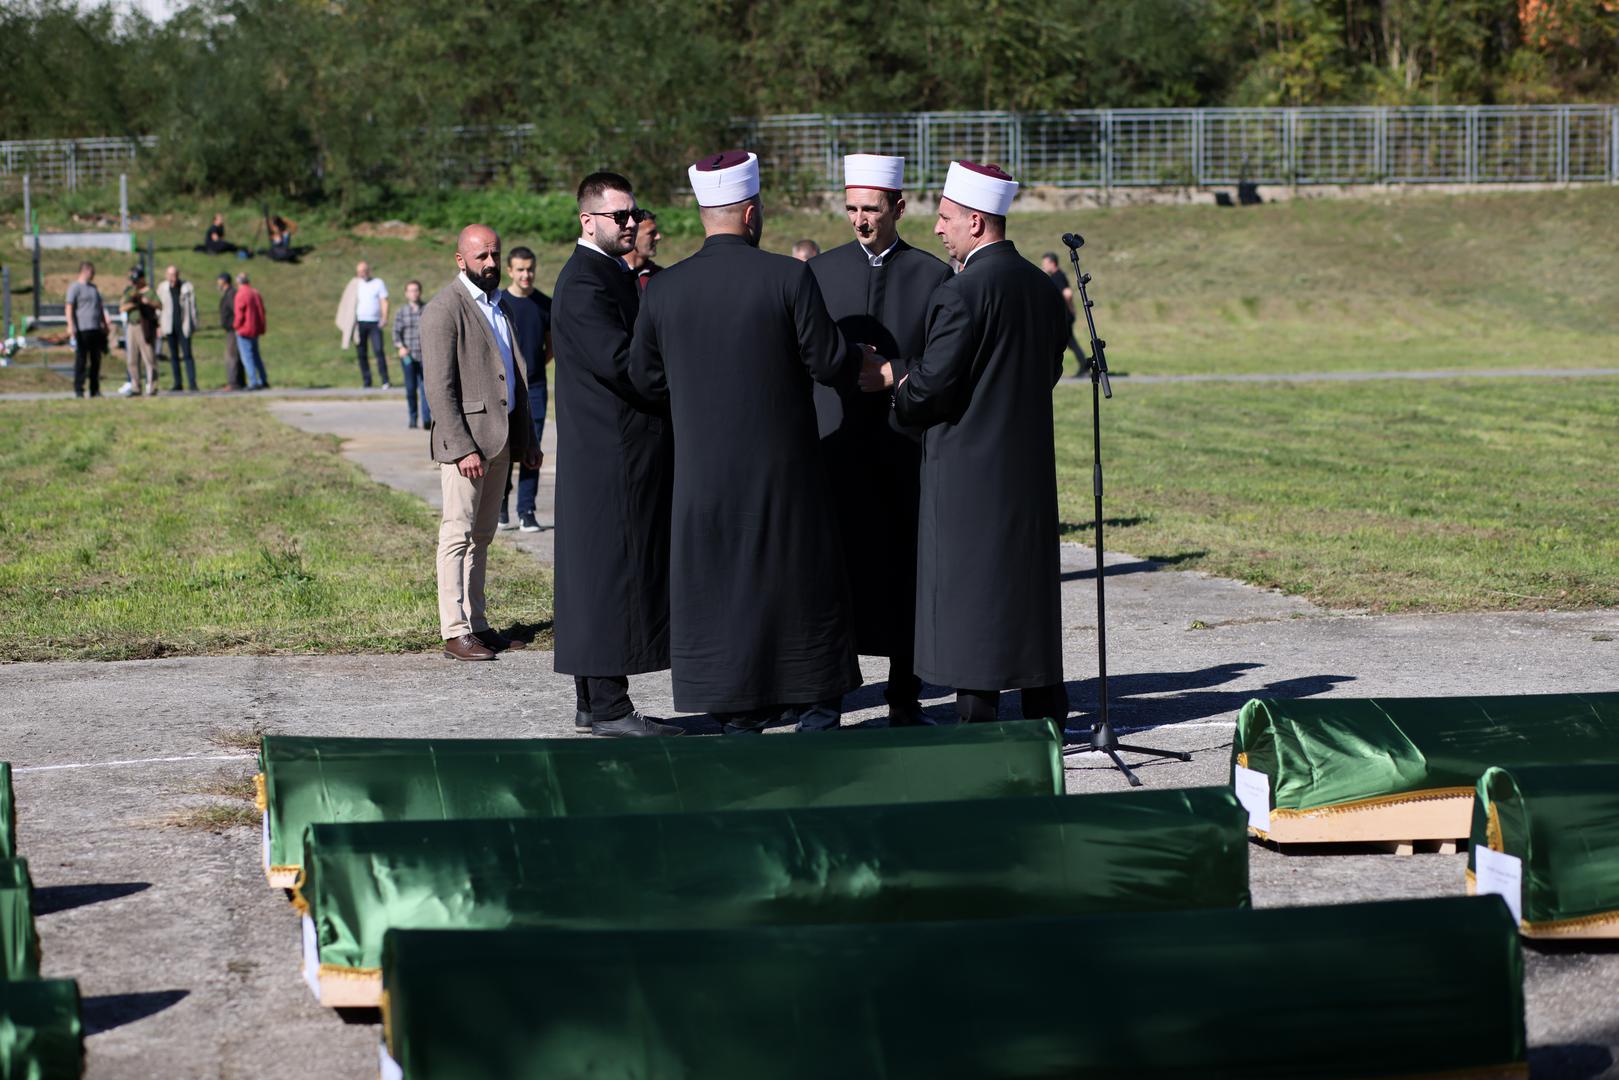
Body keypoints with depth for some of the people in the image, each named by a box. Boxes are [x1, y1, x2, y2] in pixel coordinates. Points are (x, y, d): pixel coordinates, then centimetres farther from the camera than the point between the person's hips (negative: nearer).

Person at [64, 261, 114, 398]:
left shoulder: (94, 287, 22)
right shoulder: (75, 287, -2)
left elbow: (100, 306, 29)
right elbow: (70, 307, -10)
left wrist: (106, 319, 20)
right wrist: (70, 326, -19)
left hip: (96, 329, 8)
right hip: (82, 329, -8)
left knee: (96, 360, 8)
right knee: (81, 360, -6)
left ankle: (95, 390, 14)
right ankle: (78, 390, -3)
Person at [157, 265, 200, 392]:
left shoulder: (187, 287, 0)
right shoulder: (162, 288, 7)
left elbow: (193, 306, 2)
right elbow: (159, 308, 12)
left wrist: (193, 325, -1)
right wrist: (159, 326, 7)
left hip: (184, 326, -3)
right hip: (169, 327, 3)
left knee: (187, 355, -8)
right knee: (173, 356, 7)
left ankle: (192, 383, -9)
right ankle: (177, 384, 12)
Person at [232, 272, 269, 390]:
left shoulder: (241, 295, -15)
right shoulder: (256, 293, 7)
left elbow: (239, 314, -16)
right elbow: (262, 311, 11)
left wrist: (236, 325, 0)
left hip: (245, 330, -8)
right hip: (256, 330, 8)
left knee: (247, 357, -4)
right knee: (256, 355, 18)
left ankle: (253, 382, -9)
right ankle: (263, 380, 19)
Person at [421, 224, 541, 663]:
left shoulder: (498, 305, 18)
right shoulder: (444, 309, -9)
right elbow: (439, 387, -15)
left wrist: (527, 439, 17)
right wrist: (462, 447, -21)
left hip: (499, 438, 8)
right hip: (465, 436, -8)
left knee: (482, 536, 11)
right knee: (458, 533, -8)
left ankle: (476, 624, 16)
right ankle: (455, 633, -8)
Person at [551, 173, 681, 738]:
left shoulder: (616, 275, 19)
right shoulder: (583, 283, -14)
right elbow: (620, 362, -24)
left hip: (621, 454, 10)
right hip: (610, 459, -10)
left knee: (604, 577, 12)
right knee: (612, 574, -7)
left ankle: (593, 702, 17)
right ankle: (608, 707, -3)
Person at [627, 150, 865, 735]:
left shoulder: (663, 290, -2)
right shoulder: (788, 277, -11)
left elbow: (644, 379, 7)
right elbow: (830, 362, -8)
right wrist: (864, 362, 14)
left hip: (704, 479, 2)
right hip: (785, 475, -2)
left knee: (717, 598, 9)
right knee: (805, 598, 10)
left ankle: (737, 723, 11)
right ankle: (818, 724, 14)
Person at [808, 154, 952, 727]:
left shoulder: (933, 276, 4)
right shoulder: (821, 271, 9)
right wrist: (801, 439, -1)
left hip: (906, 446, -1)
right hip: (835, 441, 1)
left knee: (906, 572, 3)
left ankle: (904, 696, 11)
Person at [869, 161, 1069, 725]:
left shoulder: (961, 291, -17)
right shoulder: (1041, 285, 9)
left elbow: (932, 383, -19)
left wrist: (888, 379, 2)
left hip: (968, 466, -8)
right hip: (1029, 463, 8)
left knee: (970, 590, -2)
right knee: (1030, 579, 14)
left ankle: (977, 714, 0)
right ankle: (1045, 713, 20)